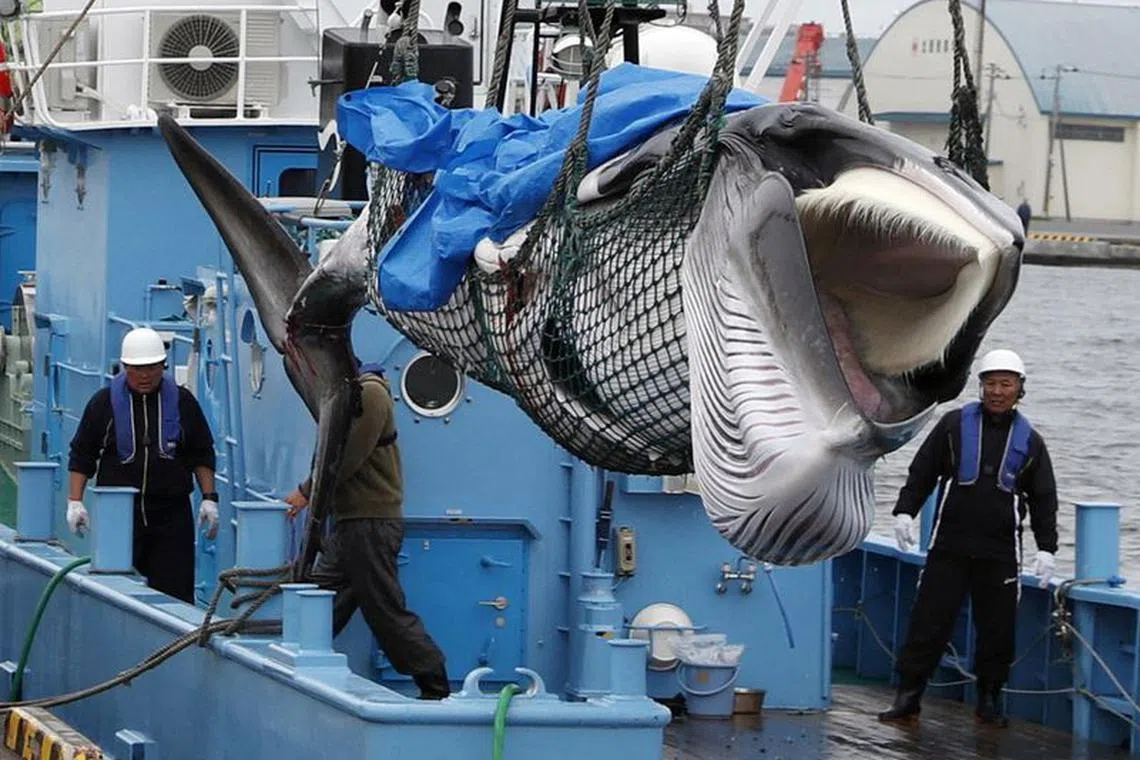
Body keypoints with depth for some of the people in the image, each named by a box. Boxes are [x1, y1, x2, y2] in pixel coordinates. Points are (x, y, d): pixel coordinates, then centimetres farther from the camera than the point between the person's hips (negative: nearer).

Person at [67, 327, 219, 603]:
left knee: (176, 595, -5)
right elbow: (82, 455, 8)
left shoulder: (182, 402, 6)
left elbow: (202, 454, 13)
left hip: (172, 515, 0)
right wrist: (75, 502, 0)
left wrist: (209, 498, 4)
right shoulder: (104, 403, 3)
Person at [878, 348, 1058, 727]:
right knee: (929, 622, -4)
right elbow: (922, 472, 7)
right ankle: (908, 695, 2)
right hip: (949, 547, -1)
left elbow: (1043, 500, 11)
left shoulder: (1029, 441, 9)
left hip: (999, 553, 1)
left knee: (997, 629, 4)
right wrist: (905, 511, -4)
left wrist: (1046, 548, 3)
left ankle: (990, 699, 17)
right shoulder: (955, 425, 5)